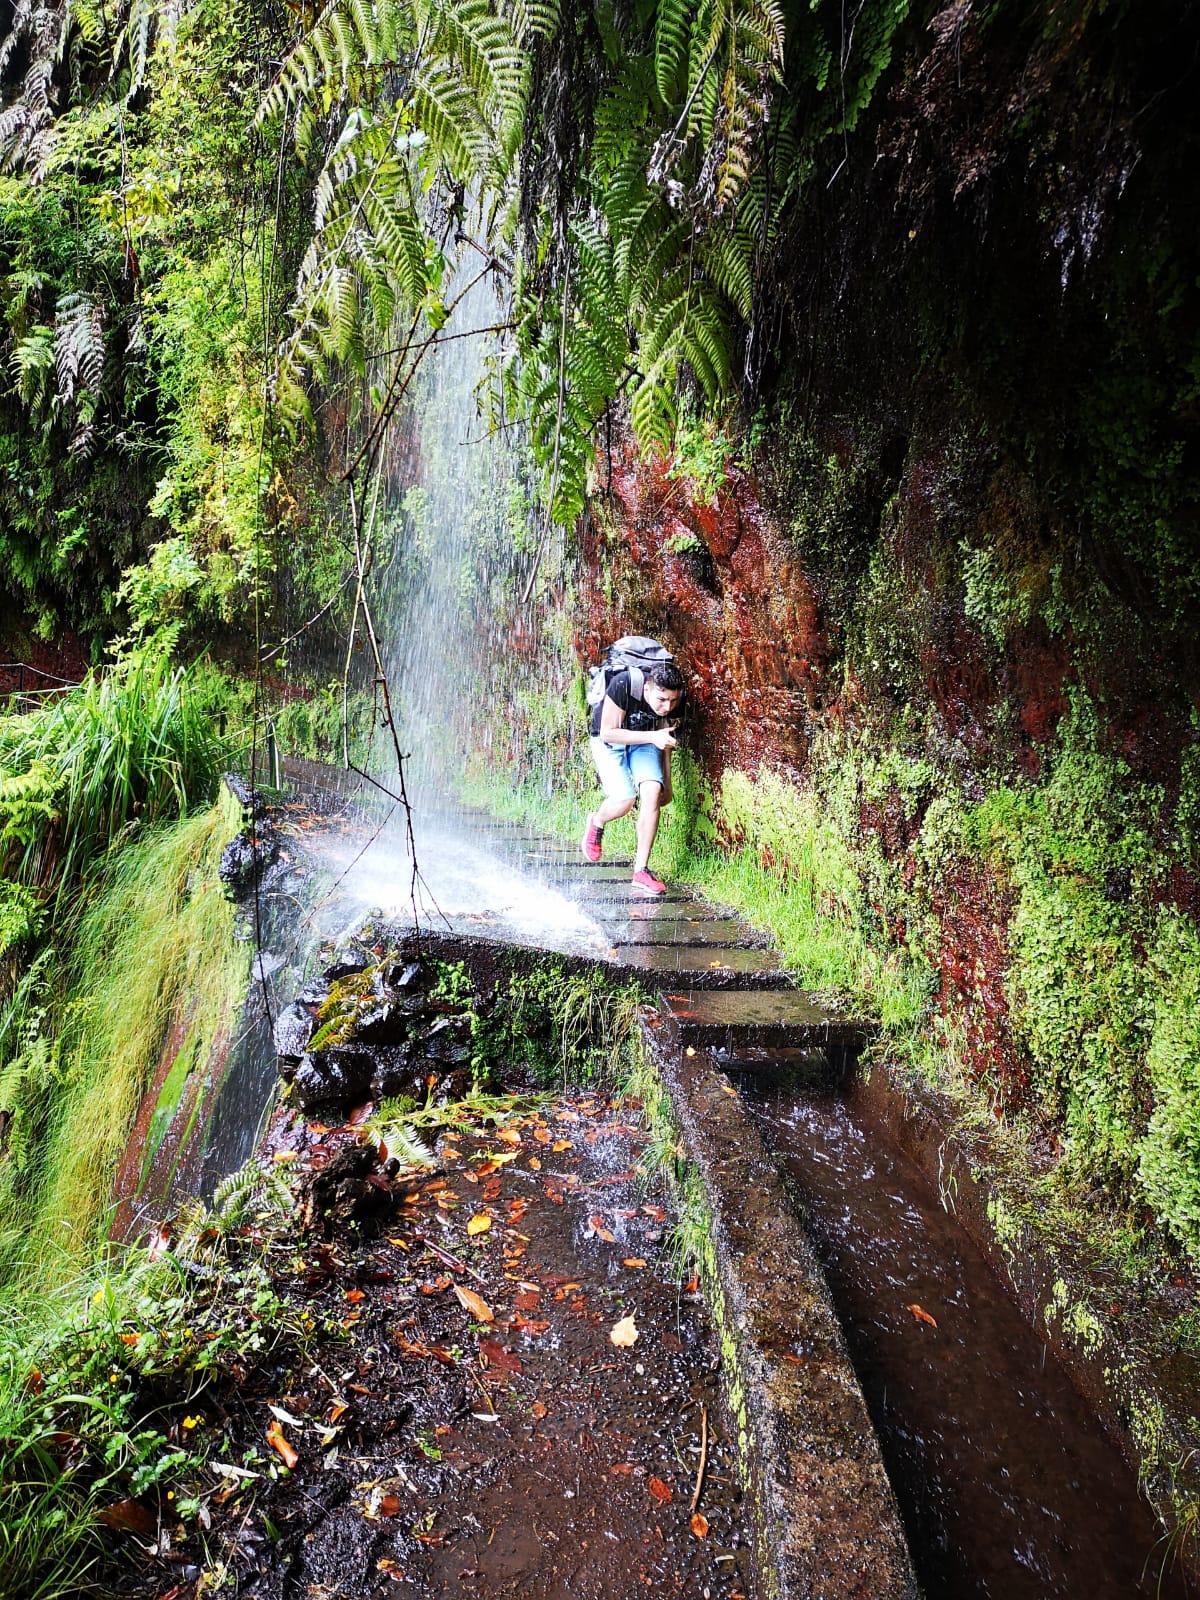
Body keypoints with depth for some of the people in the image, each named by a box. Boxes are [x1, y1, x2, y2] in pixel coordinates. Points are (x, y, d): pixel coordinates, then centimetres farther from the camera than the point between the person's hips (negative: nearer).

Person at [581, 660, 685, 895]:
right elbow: (608, 733, -27)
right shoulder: (622, 686, -35)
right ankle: (596, 823, 15)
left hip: (644, 740, 4)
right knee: (625, 798, -23)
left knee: (652, 791, -20)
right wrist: (652, 737, -37)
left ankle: (641, 871, -11)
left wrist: (667, 784, 7)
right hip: (609, 741, -4)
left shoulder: (673, 701, -19)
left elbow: (666, 738, 0)